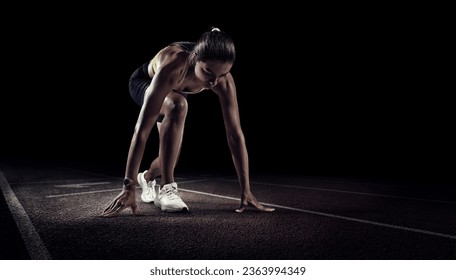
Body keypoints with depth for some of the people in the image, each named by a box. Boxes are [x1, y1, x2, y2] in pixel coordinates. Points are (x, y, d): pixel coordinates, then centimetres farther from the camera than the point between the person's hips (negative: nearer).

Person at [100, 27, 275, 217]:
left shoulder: (224, 81, -34)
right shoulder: (171, 67, -46)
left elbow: (235, 134, -31)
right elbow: (143, 128, -48)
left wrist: (246, 190, -31)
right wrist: (129, 186, -49)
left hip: (174, 91, 4)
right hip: (144, 83, -4)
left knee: (171, 153, 1)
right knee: (177, 106, -38)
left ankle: (147, 178, 38)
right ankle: (166, 188, -25)